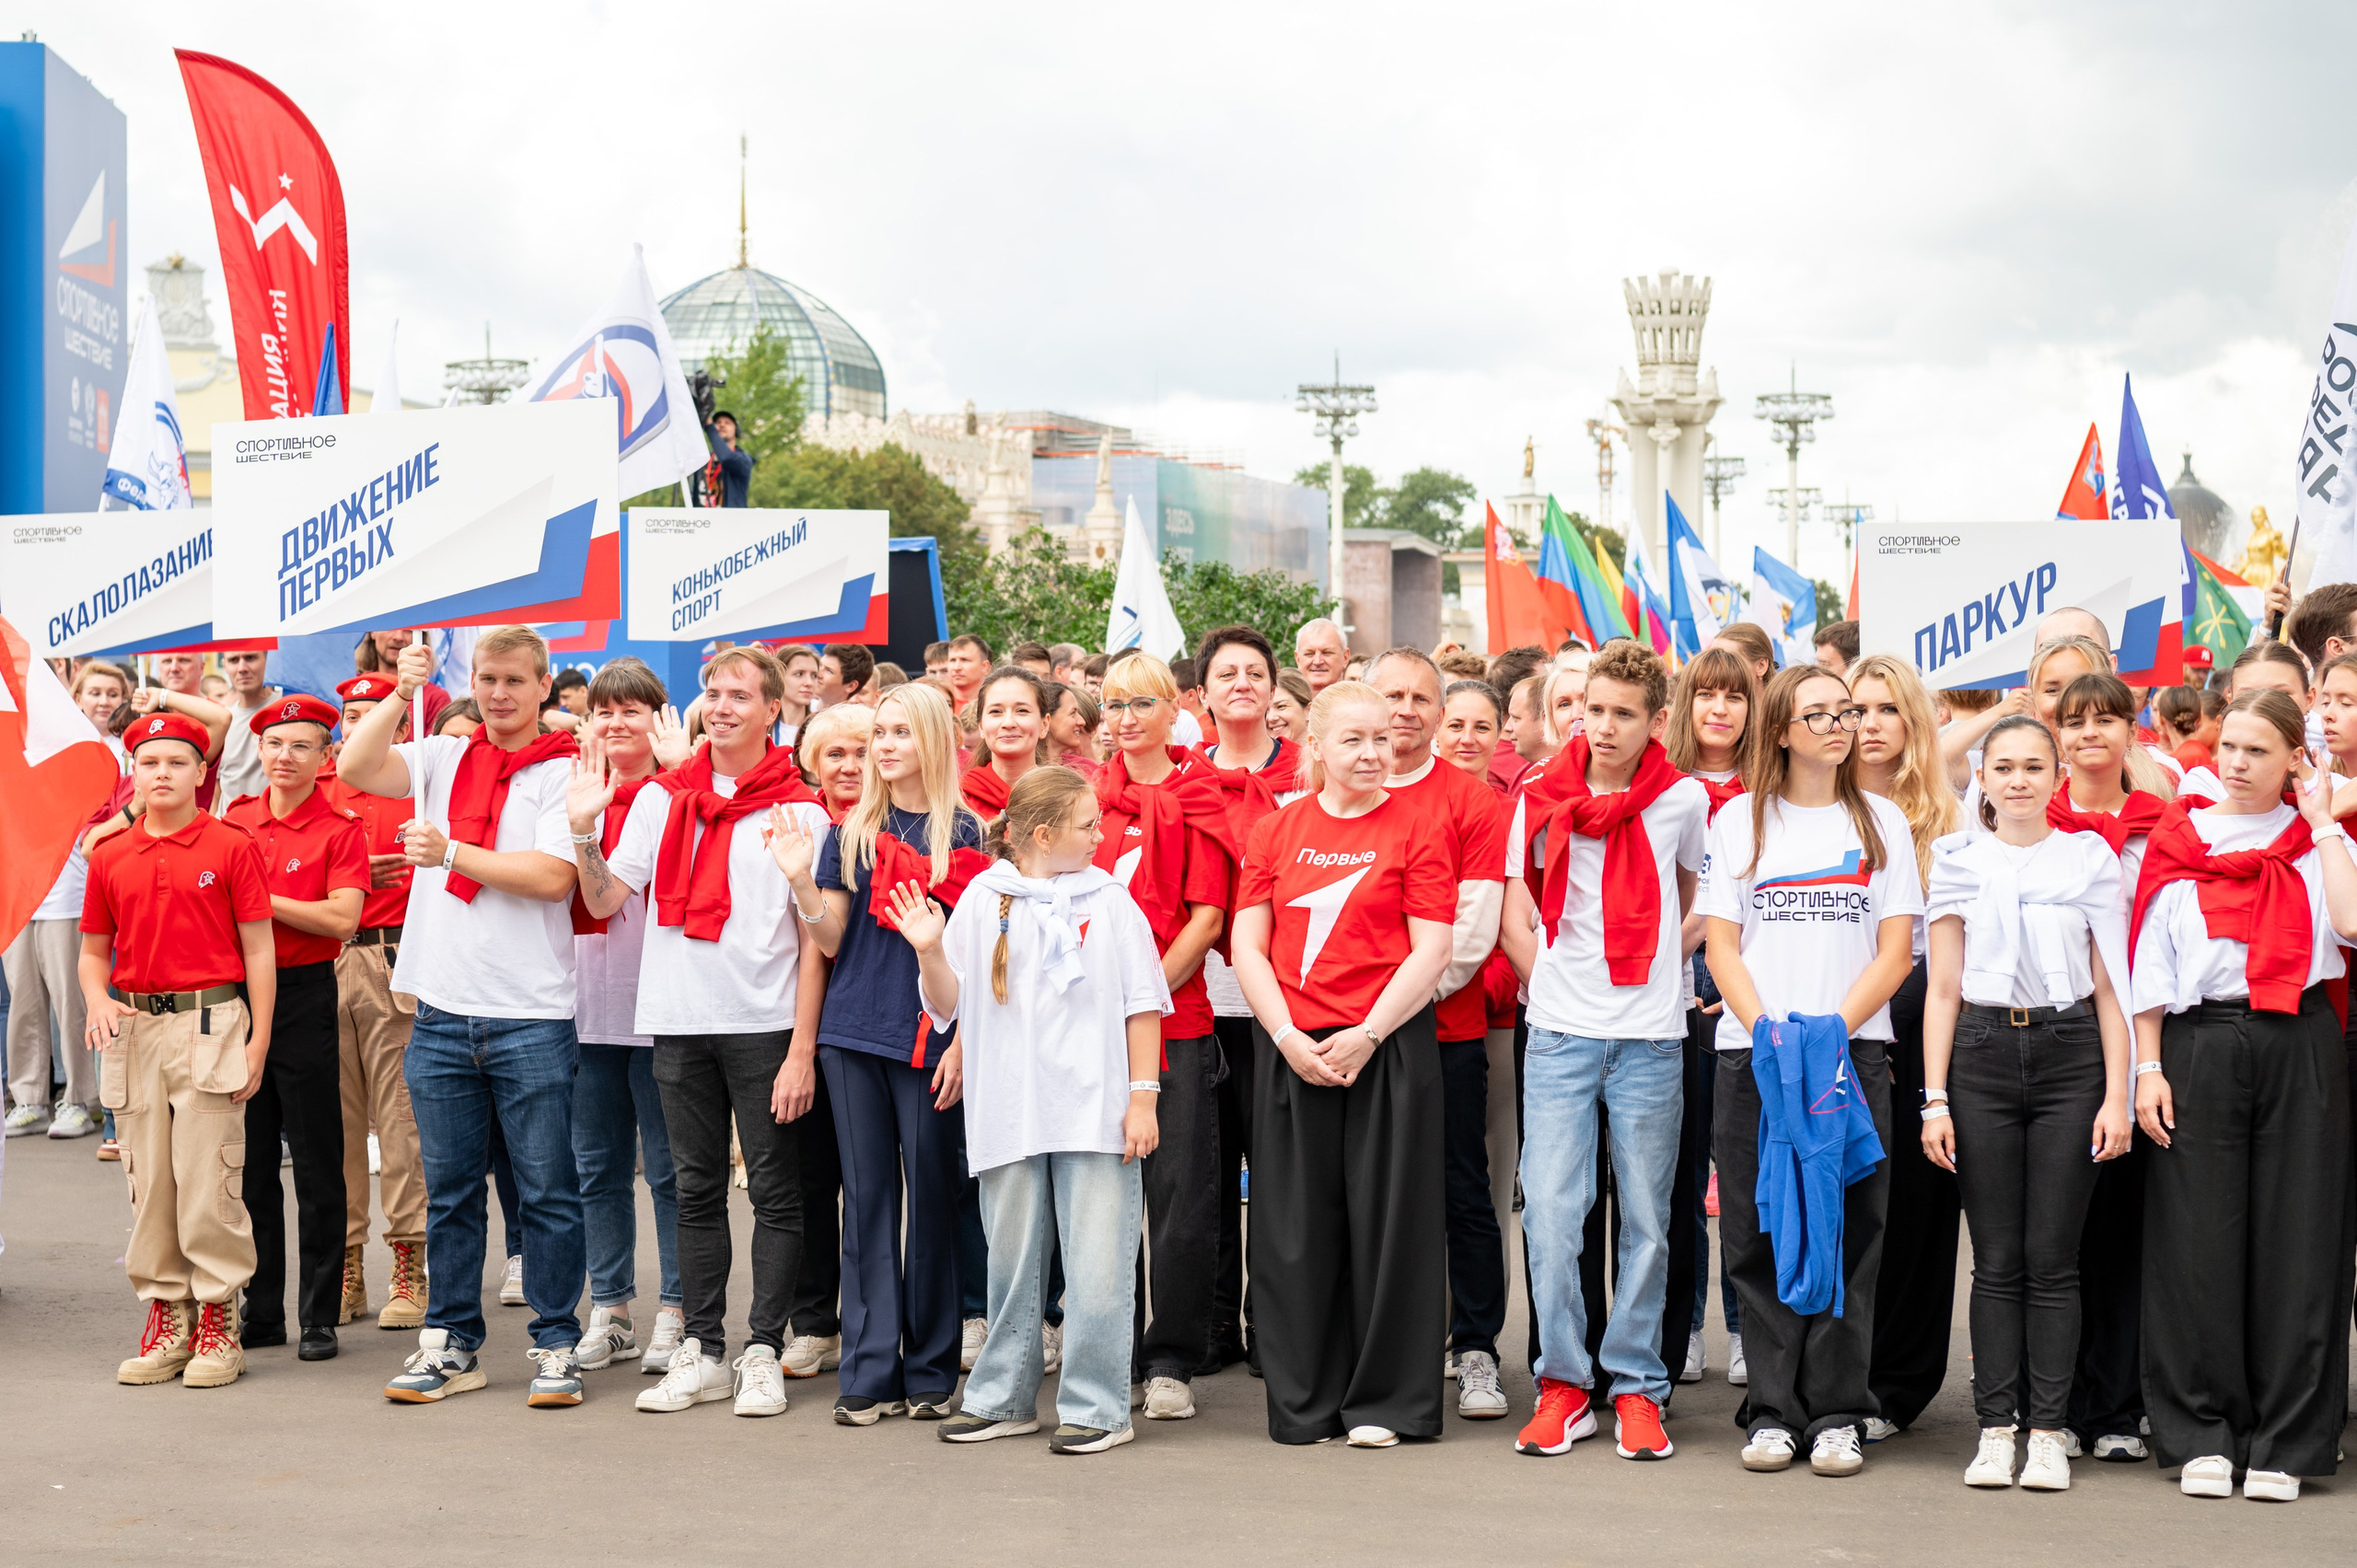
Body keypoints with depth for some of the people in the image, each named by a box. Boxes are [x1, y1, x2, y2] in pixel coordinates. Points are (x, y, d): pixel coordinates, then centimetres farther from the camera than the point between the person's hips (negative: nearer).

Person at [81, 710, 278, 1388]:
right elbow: (93, 950, 17)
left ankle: (219, 1324, 4)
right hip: (134, 1026, 4)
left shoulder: (232, 846, -2)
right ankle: (166, 1318, 17)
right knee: (149, 1180, 7)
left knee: (207, 1177, -5)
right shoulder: (111, 857, 9)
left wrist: (258, 1042, -7)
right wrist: (97, 1000, -4)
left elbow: (258, 951, -2)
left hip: (210, 1024, -4)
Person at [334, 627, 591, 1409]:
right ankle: (450, 1344, 21)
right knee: (449, 1191, 12)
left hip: (532, 1016, -4)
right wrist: (401, 693, -10)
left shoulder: (563, 771, -3)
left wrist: (450, 853, -14)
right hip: (443, 1012, 4)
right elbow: (355, 768, -3)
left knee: (547, 1191, 2)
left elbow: (552, 876, -14)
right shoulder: (443, 759, 10)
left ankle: (555, 1345, 11)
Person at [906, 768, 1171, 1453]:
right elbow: (949, 1006, 5)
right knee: (1012, 1261, 11)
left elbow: (1142, 1004, 5)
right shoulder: (982, 900, 4)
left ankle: (1096, 1408, 6)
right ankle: (1004, 1399, 23)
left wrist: (1143, 1094, 0)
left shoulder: (1109, 901, 3)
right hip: (1010, 1112, 1)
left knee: (1097, 1266, -3)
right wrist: (931, 953, -13)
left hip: (1097, 1111, -1)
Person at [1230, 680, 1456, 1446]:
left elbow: (1431, 952, -5)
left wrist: (1367, 1036, -13)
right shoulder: (1277, 829, 8)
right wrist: (1289, 1037, -7)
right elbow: (1247, 946, 5)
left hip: (1388, 1047, -2)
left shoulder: (1415, 829, 0)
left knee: (1385, 1219, 1)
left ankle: (1384, 1402, 11)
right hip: (1291, 1049, 2)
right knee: (1296, 1225, 6)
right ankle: (1305, 1401, 17)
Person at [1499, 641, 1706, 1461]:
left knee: (1646, 1222, 4)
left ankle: (1637, 1386, 14)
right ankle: (1564, 1384, 7)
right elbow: (1515, 921, 12)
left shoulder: (1684, 800, 2)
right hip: (1559, 1033, 0)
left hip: (1651, 1039, 0)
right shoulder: (1541, 802, 4)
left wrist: (1655, 966, 7)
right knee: (1551, 1215, -5)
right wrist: (1561, 985, 4)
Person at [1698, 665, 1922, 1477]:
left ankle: (1836, 1412, 4)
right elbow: (1722, 949, 4)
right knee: (1760, 1239, 0)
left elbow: (1895, 952, 3)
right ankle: (1772, 1410, 7)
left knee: (1847, 1236, -2)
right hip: (1752, 1054, 0)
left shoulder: (1881, 822, 10)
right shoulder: (1739, 821, 9)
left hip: (1854, 1052, 0)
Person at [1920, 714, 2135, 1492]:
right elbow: (1943, 988, 7)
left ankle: (2048, 1430, 6)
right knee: (1996, 1259, 2)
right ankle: (1995, 1428, 8)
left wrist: (2117, 1096, -3)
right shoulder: (1959, 860, 7)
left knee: (2052, 1258, 0)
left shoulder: (2091, 858, 6)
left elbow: (2110, 988, 5)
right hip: (1983, 1055, 1)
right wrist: (1935, 1098, 1)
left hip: (2069, 1055, -1)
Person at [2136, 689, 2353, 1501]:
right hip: (2200, 1045, 0)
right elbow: (2149, 957, 7)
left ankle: (2282, 1442, 8)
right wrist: (2149, 1067, -1)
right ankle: (2202, 1435, 8)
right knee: (2198, 1236, -1)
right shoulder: (2176, 840, 10)